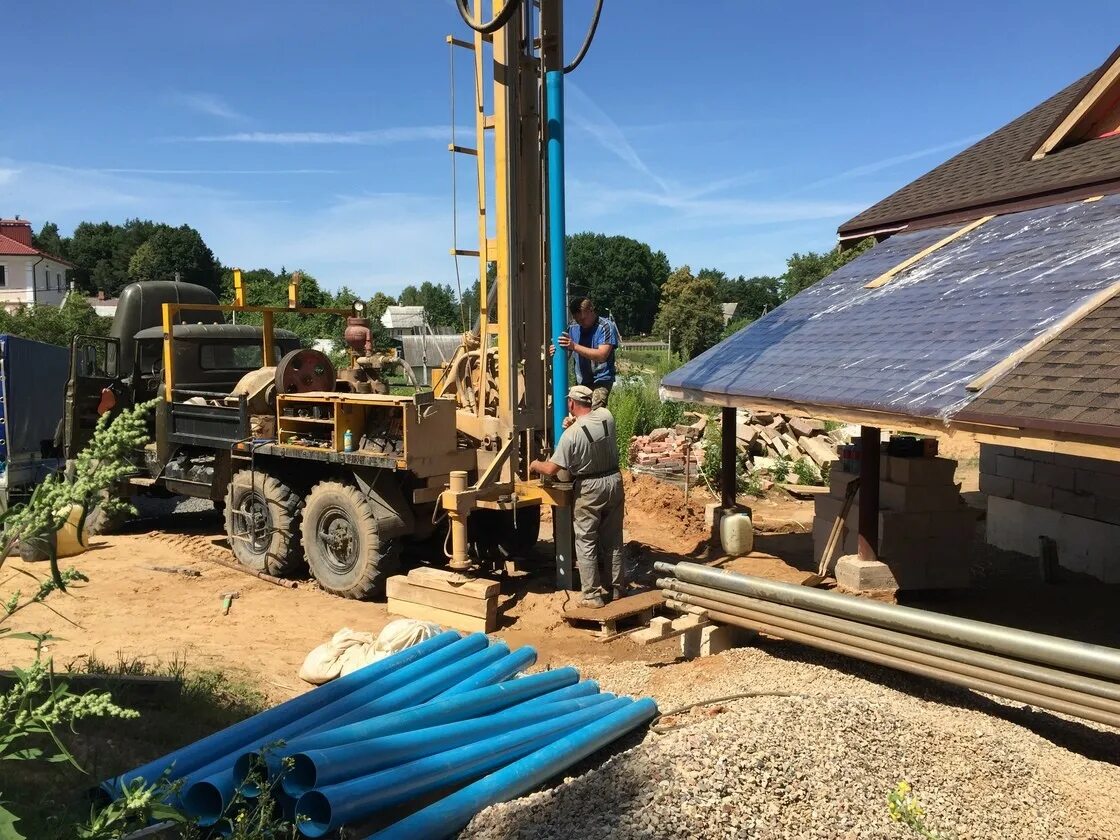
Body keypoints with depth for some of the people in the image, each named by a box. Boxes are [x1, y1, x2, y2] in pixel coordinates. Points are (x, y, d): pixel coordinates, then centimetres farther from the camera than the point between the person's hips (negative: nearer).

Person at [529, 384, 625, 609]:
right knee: (613, 540, 15)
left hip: (589, 489, -5)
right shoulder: (606, 416, -4)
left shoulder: (572, 434, -18)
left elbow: (551, 469, -14)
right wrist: (577, 422, 28)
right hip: (613, 481, 5)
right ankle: (618, 588, 24)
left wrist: (536, 465, 5)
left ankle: (593, 595, 6)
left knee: (586, 543, 5)